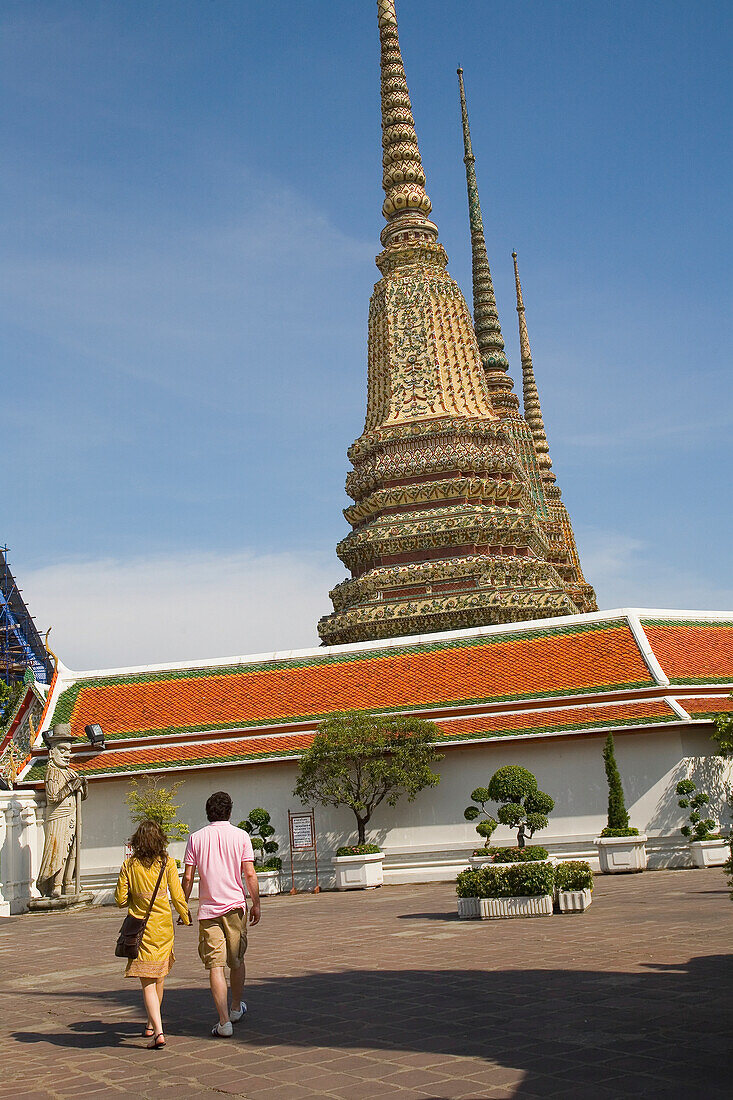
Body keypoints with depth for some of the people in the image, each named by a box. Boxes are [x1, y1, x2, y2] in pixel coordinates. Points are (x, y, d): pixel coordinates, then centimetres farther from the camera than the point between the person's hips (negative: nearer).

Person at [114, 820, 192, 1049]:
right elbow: (177, 896, -2)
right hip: (164, 926, 2)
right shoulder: (167, 863, -4)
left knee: (147, 982, -2)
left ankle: (158, 1032, -15)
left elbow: (120, 899, -3)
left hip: (141, 927, -2)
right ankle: (152, 1025, 33)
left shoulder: (129, 865, -4)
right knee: (159, 978, 19)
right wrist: (186, 917, 15)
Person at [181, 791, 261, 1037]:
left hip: (208, 909, -1)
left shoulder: (196, 838, 0)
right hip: (235, 906, 1)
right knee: (236, 960, 19)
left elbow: (188, 877, -1)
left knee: (216, 965, -2)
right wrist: (256, 904, 4)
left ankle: (224, 1021, -9)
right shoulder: (240, 836, -2)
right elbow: (250, 874, -5)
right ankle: (236, 1008, 35)